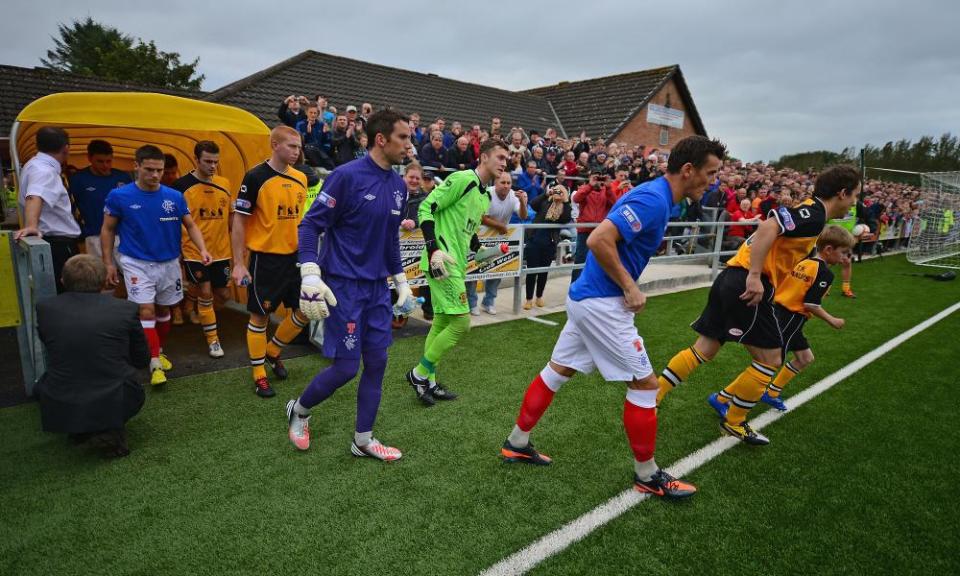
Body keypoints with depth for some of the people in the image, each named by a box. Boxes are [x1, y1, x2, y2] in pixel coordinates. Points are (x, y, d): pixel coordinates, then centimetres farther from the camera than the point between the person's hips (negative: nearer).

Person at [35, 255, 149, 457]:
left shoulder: (45, 308, -1)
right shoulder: (126, 309, -6)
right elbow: (142, 360, 5)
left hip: (59, 410, 2)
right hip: (114, 406, -2)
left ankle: (77, 428, 18)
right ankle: (113, 428, 6)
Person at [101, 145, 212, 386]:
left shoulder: (175, 197, -5)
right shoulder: (119, 196, -9)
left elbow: (191, 225, 3)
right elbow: (108, 230, 1)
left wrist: (202, 249, -14)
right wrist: (108, 263, -1)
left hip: (169, 263, 3)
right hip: (137, 263, -3)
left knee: (163, 310, 16)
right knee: (146, 311, -10)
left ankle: (159, 352, 35)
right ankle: (155, 363, -5)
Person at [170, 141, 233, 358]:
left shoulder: (224, 184, 4)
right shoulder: (182, 185, -8)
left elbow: (231, 215, 14)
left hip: (221, 251, 4)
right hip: (195, 251, -4)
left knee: (223, 294, 10)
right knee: (205, 292, -4)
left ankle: (201, 308, 45)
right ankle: (212, 340, 12)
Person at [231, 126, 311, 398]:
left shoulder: (301, 178, 6)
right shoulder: (256, 177, -11)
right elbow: (239, 221, -9)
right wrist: (238, 263, -13)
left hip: (295, 256, 6)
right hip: (265, 258, -6)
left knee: (305, 310, 9)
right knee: (260, 315, 5)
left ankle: (273, 352, 32)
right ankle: (259, 374, 21)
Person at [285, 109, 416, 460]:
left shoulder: (398, 185, 8)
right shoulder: (346, 176, -13)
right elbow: (310, 225, -12)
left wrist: (401, 281, 19)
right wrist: (311, 275, -22)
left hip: (378, 288, 7)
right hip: (343, 286, -7)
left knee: (377, 363, 8)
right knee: (346, 367, -2)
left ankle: (363, 440, 24)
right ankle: (299, 410, 28)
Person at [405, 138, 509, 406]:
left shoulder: (486, 196, 17)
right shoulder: (462, 179, -11)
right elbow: (426, 207, -16)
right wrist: (434, 249, -24)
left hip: (457, 264, 10)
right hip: (442, 261, -10)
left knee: (442, 322, 13)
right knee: (461, 322, -11)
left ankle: (428, 382, 24)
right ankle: (419, 373, 5)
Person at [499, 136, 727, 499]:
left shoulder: (654, 196, 13)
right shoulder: (653, 199, -18)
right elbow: (598, 240, -28)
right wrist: (630, 288, -19)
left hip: (587, 298, 10)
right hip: (602, 303, -10)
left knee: (558, 371, 17)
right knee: (644, 384, 1)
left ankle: (517, 443, 30)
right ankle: (647, 475, 18)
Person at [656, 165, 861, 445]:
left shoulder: (807, 211, 20)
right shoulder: (814, 213, -8)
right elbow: (768, 228, -22)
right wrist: (755, 276, -26)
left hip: (732, 278, 10)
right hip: (748, 284, -10)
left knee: (704, 350, 13)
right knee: (770, 359, 3)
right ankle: (734, 421, 16)